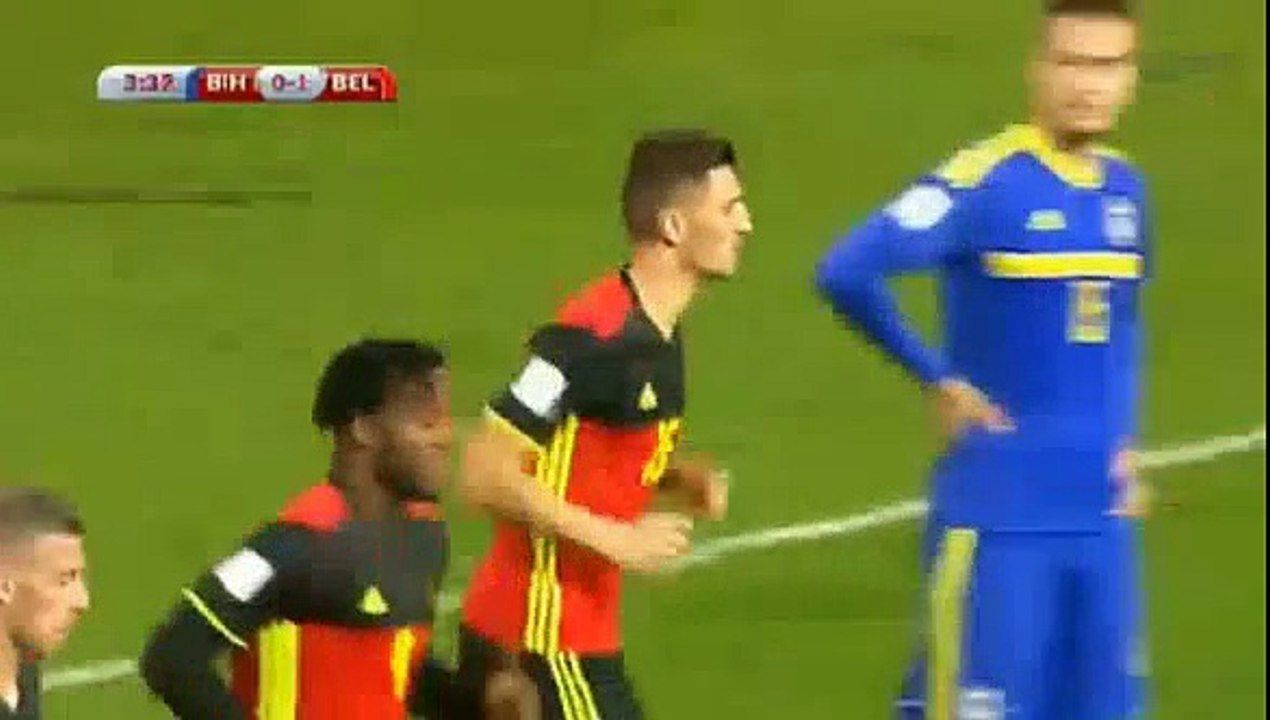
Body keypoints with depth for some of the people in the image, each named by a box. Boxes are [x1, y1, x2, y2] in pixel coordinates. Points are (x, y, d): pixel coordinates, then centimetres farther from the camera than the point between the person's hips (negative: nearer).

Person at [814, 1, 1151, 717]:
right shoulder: (985, 183, -14)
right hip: (998, 519, -6)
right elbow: (848, 273, -24)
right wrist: (940, 380, -14)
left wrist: (1124, 443, 12)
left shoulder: (1125, 189, 8)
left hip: (1100, 520, 6)